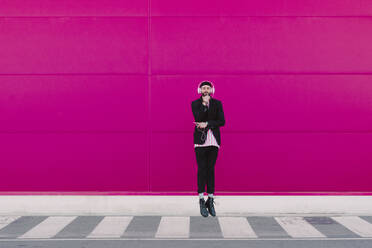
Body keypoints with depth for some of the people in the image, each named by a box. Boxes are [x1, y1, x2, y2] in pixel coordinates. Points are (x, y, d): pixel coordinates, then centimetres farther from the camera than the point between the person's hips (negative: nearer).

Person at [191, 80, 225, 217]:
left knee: (211, 169, 2)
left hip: (213, 140, 1)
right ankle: (201, 202, -1)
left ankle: (210, 200, 7)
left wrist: (207, 124, -9)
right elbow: (198, 118, -10)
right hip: (200, 140, -1)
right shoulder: (195, 103, 7)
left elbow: (222, 121, 0)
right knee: (202, 169, -5)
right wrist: (204, 103, -11)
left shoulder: (217, 103, 9)